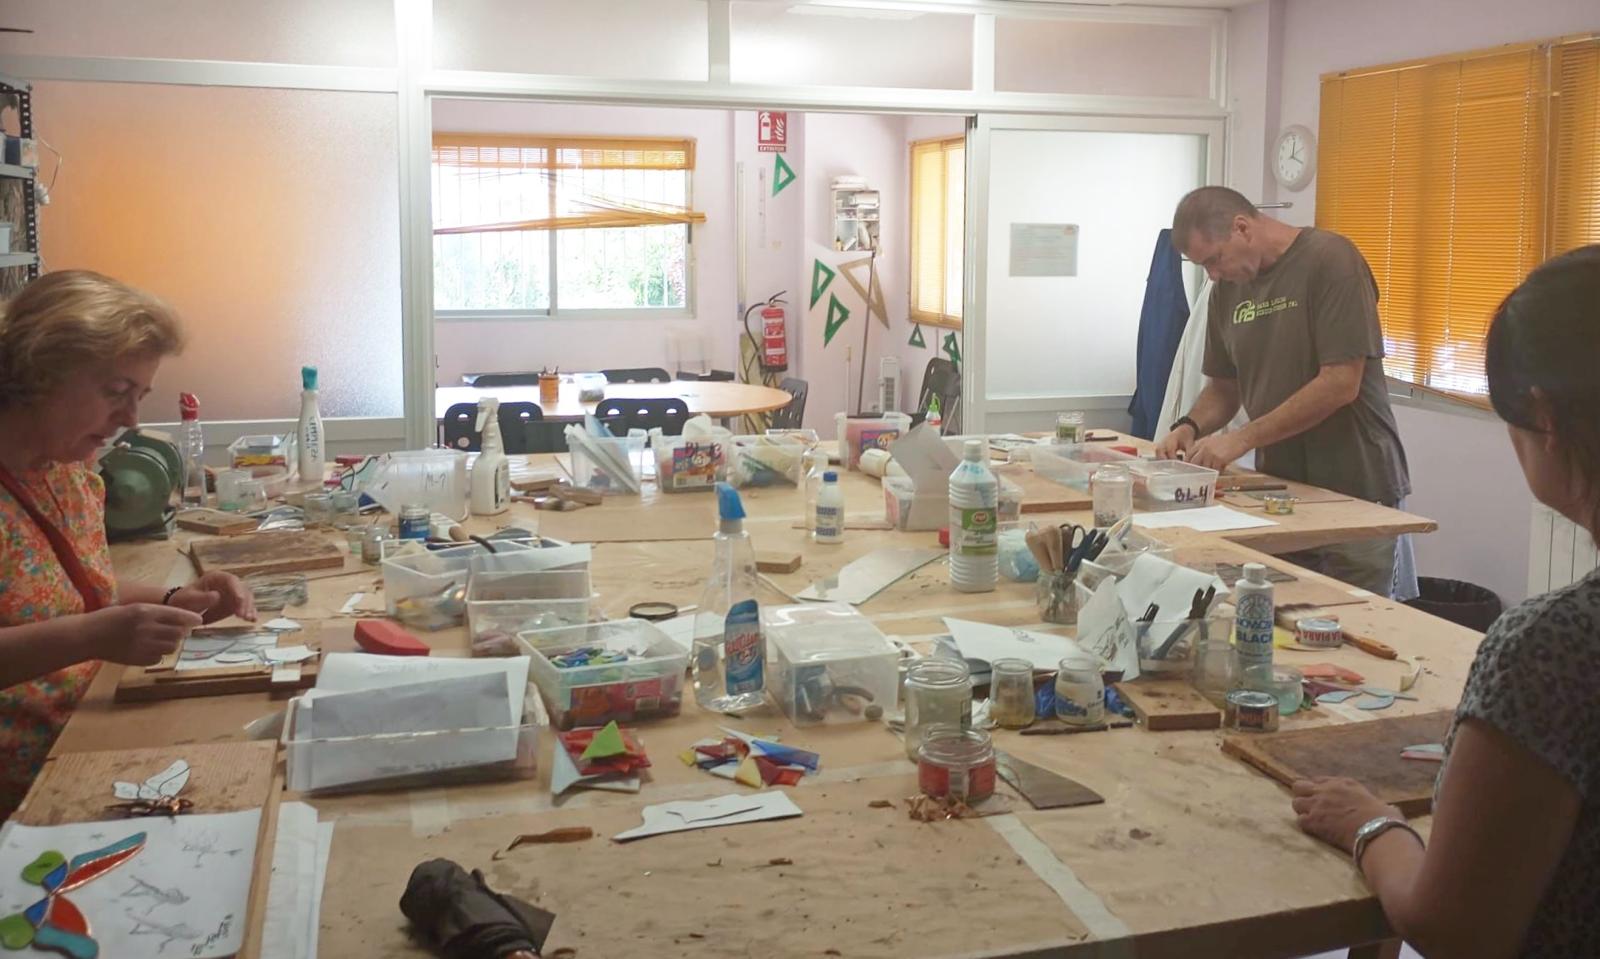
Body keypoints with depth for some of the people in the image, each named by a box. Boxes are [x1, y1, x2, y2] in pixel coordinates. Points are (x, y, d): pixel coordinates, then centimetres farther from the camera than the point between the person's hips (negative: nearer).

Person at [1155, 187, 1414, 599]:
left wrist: (1244, 439, -18)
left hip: (1356, 491, -5)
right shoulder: (1228, 288, 8)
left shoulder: (1330, 259, -12)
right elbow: (1223, 387, 18)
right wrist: (1190, 427, -3)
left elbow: (1341, 384, -19)